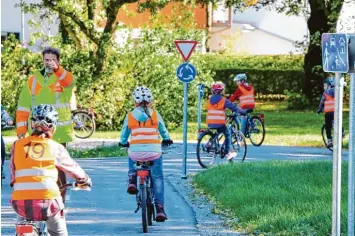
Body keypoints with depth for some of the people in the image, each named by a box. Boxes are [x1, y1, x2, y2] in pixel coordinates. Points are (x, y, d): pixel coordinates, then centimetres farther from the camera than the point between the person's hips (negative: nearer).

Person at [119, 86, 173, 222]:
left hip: (136, 153, 0)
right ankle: (159, 208, 3)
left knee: (131, 157, 36)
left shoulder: (130, 116, 4)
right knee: (157, 178, 14)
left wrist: (123, 143, 38)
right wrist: (167, 139, 42)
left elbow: (124, 134, 15)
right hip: (154, 153, 0)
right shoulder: (155, 114, 5)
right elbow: (163, 130, 19)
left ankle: (132, 182, 15)